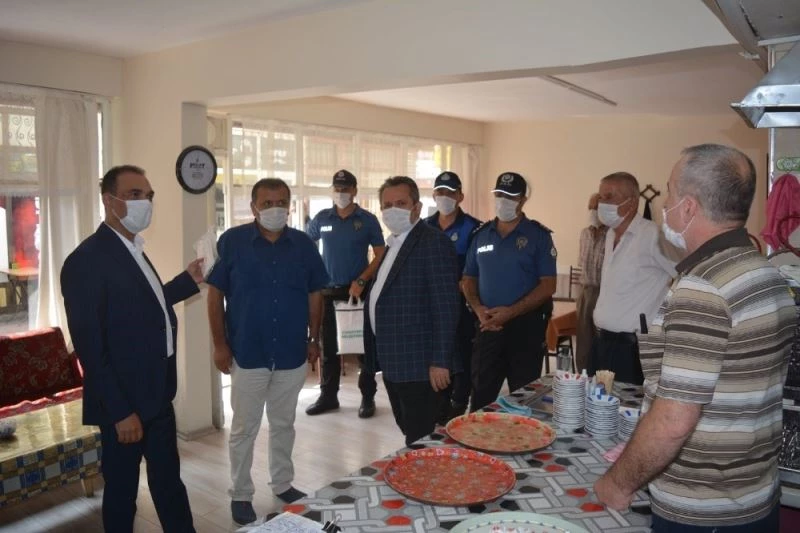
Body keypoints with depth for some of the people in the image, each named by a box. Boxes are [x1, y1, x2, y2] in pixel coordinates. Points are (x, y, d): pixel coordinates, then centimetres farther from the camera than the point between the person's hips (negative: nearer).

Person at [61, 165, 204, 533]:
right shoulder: (86, 260, -19)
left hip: (157, 395, 8)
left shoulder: (134, 250, 10)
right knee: (122, 486, 10)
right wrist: (120, 412, -20)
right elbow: (90, 347, -21)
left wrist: (189, 280, 14)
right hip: (124, 402, -8)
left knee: (168, 478, 20)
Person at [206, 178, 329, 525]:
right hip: (247, 355, -2)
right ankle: (240, 494, 26)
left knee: (284, 424, 18)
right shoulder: (232, 241, -6)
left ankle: (282, 484, 35)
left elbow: (314, 295, 8)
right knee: (244, 428, 9)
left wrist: (314, 339, 5)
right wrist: (220, 344, -7)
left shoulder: (304, 244, 1)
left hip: (292, 354, 3)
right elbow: (216, 295, -4)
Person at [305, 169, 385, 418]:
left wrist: (361, 281, -14)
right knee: (328, 346, 9)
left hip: (358, 290, -2)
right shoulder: (321, 218, 5)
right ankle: (328, 396, 21)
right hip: (328, 290, 3)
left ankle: (368, 398, 13)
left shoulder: (368, 220, -2)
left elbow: (380, 255, -3)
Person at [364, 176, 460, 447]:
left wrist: (440, 361, -21)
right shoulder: (393, 244, 15)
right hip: (393, 363, 9)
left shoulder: (434, 242, -13)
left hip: (420, 364, -8)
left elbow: (445, 306, -19)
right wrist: (381, 356, 14)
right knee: (410, 435, 19)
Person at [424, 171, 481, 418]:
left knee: (461, 355, 4)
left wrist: (461, 288, -15)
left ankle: (459, 406, 17)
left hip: (461, 302, -5)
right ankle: (441, 403, 28)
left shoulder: (472, 227, -8)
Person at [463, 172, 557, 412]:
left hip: (526, 326, -3)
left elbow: (548, 285, -9)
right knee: (481, 395, 9)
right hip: (488, 326, 3)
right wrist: (479, 309, -7)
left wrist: (510, 312, -18)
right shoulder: (481, 235, 9)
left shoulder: (538, 235, -4)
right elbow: (469, 279, 12)